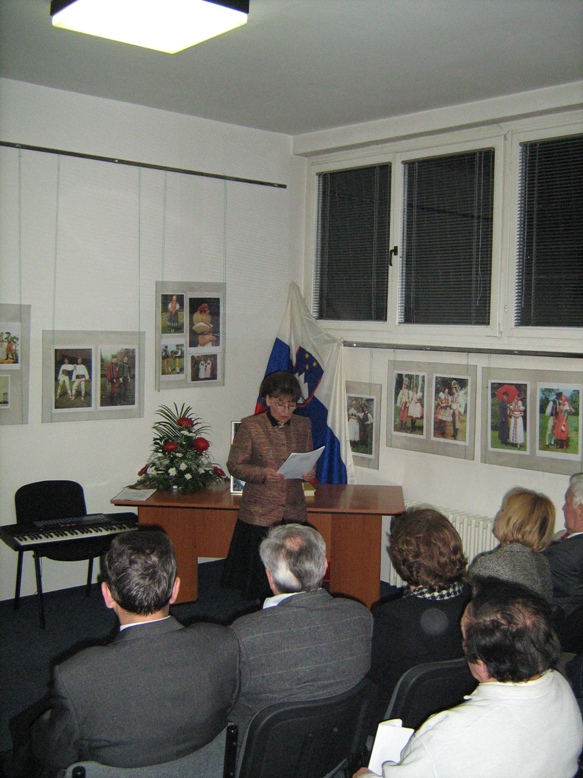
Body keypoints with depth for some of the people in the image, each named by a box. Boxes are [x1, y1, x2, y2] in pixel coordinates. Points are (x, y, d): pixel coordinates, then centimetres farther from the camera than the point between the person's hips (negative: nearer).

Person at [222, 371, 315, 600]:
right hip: (259, 514, -3)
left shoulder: (303, 425, 7)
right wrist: (263, 473, -21)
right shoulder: (250, 426, -5)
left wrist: (309, 472, -7)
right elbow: (235, 465, -4)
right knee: (259, 574, 2)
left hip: (294, 512, 3)